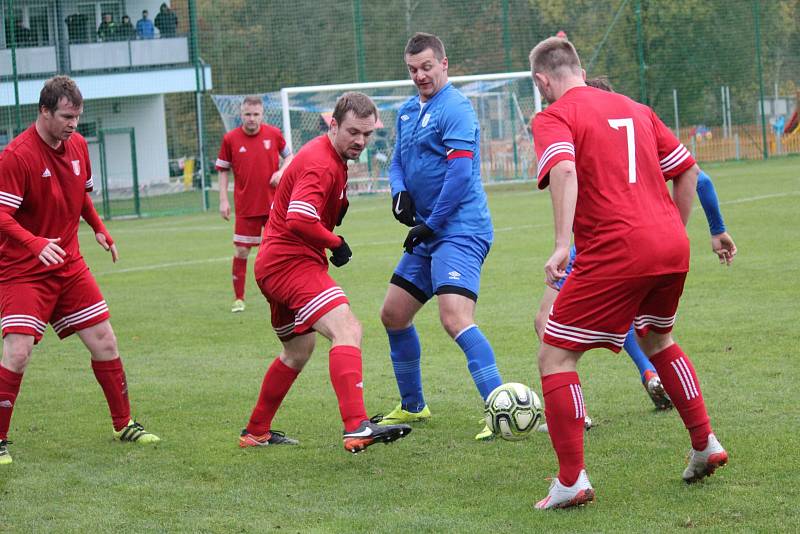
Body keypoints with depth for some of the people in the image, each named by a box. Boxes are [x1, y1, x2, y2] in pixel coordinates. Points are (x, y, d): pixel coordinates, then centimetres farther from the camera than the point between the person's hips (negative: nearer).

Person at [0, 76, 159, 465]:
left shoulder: (77, 145, 4)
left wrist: (99, 229, 16)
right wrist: (35, 243, -38)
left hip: (69, 265, 7)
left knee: (104, 342, 7)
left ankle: (124, 425, 22)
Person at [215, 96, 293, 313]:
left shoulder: (273, 134, -2)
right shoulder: (230, 138, -5)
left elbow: (289, 155, 12)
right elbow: (223, 170, 3)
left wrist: (281, 171, -8)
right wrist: (223, 200, -3)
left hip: (273, 205, 1)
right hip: (245, 207, -1)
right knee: (241, 251, 0)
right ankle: (238, 299, 10)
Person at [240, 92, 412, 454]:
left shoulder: (331, 157, 15)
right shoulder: (321, 164, -18)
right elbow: (299, 221, -31)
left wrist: (339, 206, 9)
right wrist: (337, 244, -15)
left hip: (277, 264, 11)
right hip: (292, 261, -11)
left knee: (298, 350, 26)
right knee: (347, 330, -26)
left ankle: (256, 432, 37)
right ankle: (357, 429, -40)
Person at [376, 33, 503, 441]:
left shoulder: (454, 109, -13)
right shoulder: (408, 111, 15)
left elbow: (460, 173, -20)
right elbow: (398, 160, 23)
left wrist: (430, 225, -16)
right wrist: (399, 192, 0)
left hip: (459, 230, -10)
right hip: (427, 234, 10)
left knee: (454, 317, -25)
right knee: (393, 316, 15)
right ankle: (412, 407, 31)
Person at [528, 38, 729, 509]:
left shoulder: (554, 117, -1)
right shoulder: (634, 109, 19)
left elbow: (564, 170, -21)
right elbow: (688, 170, 20)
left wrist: (562, 245, -28)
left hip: (615, 253, -7)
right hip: (672, 246, 7)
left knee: (555, 356, 4)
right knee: (658, 340, 33)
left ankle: (572, 482, -3)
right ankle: (706, 446, 32)